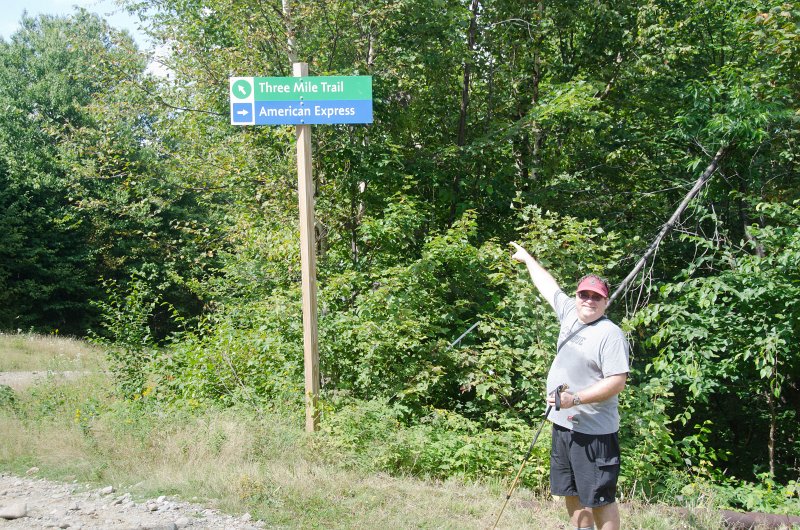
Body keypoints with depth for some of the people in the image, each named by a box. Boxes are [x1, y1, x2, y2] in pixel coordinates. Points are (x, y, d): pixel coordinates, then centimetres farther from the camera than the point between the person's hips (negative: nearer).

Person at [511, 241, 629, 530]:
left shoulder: (611, 334, -14)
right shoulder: (570, 313, 7)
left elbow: (617, 382, -20)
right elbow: (548, 285, 22)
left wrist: (575, 398, -26)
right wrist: (527, 258, 34)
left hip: (593, 431, -8)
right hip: (562, 423, 8)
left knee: (599, 498, -2)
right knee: (572, 493, 17)